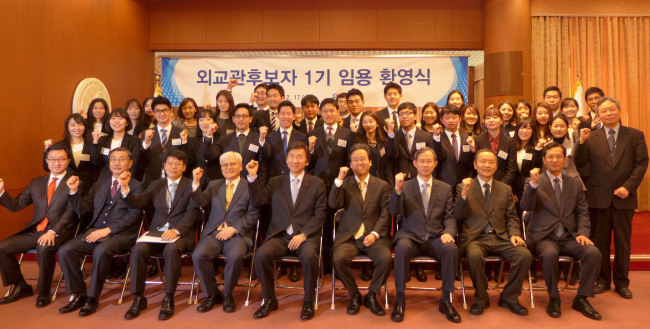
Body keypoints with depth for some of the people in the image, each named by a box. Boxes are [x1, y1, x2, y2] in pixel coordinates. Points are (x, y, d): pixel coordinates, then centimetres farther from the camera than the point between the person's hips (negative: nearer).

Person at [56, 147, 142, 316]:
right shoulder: (99, 185, 23)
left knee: (101, 251, -34)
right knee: (65, 250, -16)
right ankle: (78, 295, -2)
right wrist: (74, 191, 2)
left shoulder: (136, 186, 4)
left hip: (120, 235, -6)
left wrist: (107, 230, -16)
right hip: (93, 232, 6)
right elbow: (83, 210, 17)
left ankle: (92, 297, -15)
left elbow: (134, 215, -9)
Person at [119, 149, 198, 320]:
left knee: (171, 249, -35)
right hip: (156, 231, 4)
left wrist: (176, 230, -22)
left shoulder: (190, 185, 6)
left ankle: (168, 299, -20)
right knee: (138, 249, -25)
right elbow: (137, 203, 6)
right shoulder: (155, 185, 19)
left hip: (180, 233, -3)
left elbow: (192, 213, -7)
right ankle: (139, 298, -12)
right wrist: (125, 187, -11)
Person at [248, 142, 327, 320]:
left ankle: (308, 301, -8)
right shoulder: (275, 182, 17)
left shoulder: (317, 184, 10)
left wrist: (303, 235, -11)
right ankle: (269, 300, -3)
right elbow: (259, 200, 5)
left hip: (306, 235, -2)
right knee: (261, 255, -26)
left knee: (309, 256, -33)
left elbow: (320, 214, 2)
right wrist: (253, 177, -6)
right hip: (279, 235, 2)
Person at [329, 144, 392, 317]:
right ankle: (354, 295, -1)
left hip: (374, 236, 0)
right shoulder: (345, 184, 12)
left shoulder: (382, 186, 11)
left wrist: (375, 234, -12)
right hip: (348, 236, 0)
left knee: (386, 258, -28)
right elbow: (333, 204, -5)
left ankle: (371, 295, -1)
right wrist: (339, 180, -13)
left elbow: (385, 214, 4)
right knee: (338, 259, -28)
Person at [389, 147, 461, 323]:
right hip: (411, 236, -1)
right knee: (402, 248, -34)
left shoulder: (445, 188, 15)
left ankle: (446, 300, -13)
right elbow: (395, 212, -4)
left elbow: (450, 217, 9)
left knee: (451, 248, -30)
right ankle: (400, 299, -18)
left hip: (436, 238, 2)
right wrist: (397, 189, -20)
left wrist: (448, 232, -12)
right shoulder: (405, 186, 9)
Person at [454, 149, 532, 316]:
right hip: (475, 238, -3)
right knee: (474, 256, -35)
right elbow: (458, 216, -3)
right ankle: (481, 298, -7)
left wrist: (514, 234, -4)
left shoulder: (505, 189, 18)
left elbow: (511, 217, 16)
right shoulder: (463, 187, 8)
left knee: (525, 255, -24)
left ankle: (508, 297, 0)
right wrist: (464, 194, -20)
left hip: (501, 238, 3)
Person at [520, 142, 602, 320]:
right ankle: (554, 299, -10)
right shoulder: (534, 182, 3)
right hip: (543, 237, -4)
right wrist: (533, 184, -28)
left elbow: (583, 212, 14)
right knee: (549, 254, -34)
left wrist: (583, 233, -3)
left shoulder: (575, 183, 15)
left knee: (594, 253, -23)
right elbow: (526, 206, -13)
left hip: (569, 237, 4)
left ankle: (581, 299, -4)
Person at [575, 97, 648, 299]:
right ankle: (603, 279, 21)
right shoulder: (591, 138, 4)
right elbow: (581, 166, -2)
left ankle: (622, 282, 22)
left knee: (623, 241, 9)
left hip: (624, 197, 0)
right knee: (600, 241, 8)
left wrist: (628, 187, -12)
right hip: (599, 197, 0)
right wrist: (581, 142, -15)